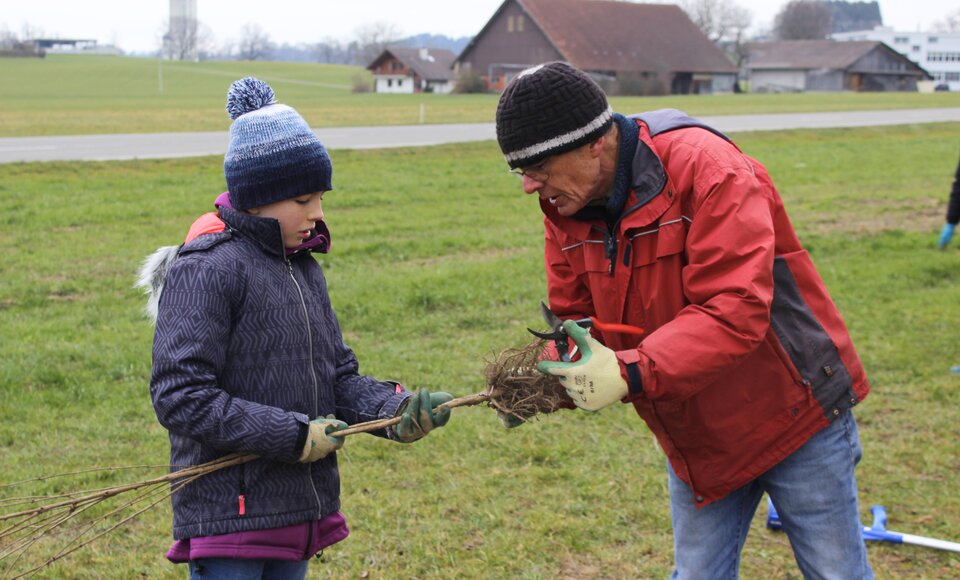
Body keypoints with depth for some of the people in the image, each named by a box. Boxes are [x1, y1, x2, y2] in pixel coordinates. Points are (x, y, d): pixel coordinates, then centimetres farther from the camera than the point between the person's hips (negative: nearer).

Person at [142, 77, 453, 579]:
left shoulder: (304, 270, 12)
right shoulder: (205, 271, -13)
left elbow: (338, 376, 12)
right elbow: (178, 396, -19)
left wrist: (393, 409, -9)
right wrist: (293, 435, -19)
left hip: (299, 513, 8)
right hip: (228, 515, -8)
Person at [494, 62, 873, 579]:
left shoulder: (704, 168, -28)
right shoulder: (567, 208, -5)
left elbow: (736, 310, -35)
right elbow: (573, 318, 1)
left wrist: (630, 373, -41)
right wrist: (539, 379, -21)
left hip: (792, 412, -6)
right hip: (693, 435, 6)